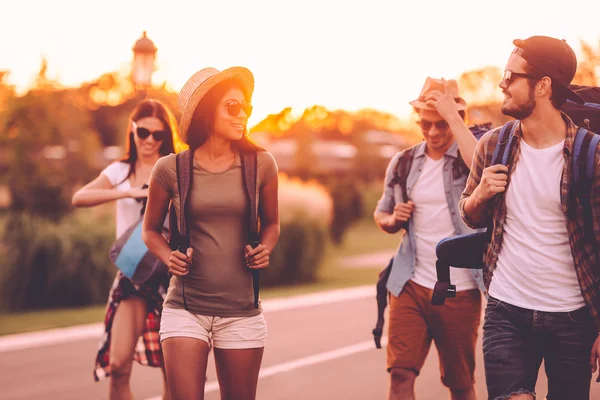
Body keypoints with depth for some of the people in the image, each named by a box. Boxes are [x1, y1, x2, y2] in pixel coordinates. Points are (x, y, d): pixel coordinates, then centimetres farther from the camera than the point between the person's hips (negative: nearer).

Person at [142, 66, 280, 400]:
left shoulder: (260, 165, 1)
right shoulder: (171, 169, -2)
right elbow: (151, 229, 12)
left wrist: (264, 250, -4)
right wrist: (169, 257, -8)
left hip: (242, 313, 2)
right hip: (185, 308, -1)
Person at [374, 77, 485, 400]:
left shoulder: (470, 157, -4)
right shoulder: (403, 163, 8)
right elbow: (381, 215, 21)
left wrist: (453, 117, -24)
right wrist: (393, 220, -3)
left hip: (460, 291, -3)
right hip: (411, 286, 3)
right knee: (401, 374, -9)